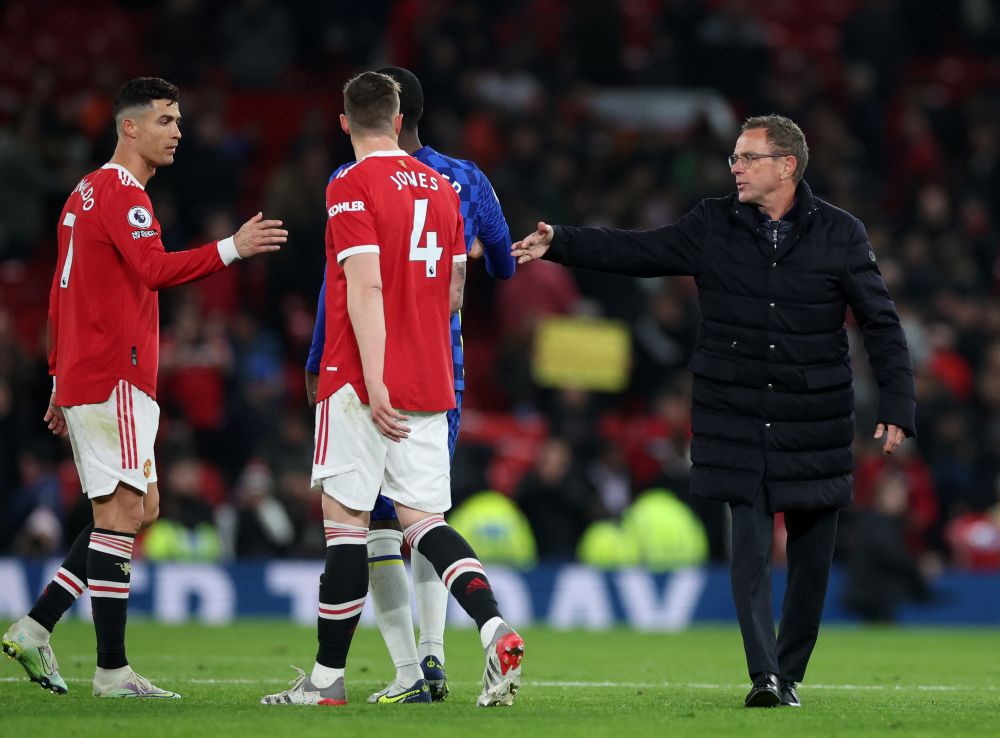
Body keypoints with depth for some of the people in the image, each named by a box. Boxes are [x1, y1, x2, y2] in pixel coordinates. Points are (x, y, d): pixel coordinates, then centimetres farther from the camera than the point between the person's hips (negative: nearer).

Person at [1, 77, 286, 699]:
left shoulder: (86, 194, 20)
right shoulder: (121, 193, -11)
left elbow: (62, 295, 24)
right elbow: (154, 269, -26)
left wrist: (62, 379, 26)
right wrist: (231, 249, -31)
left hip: (82, 376, 10)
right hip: (115, 380, -10)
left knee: (139, 508, 12)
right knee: (122, 510, -9)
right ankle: (112, 670, -10)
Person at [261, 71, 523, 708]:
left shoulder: (351, 188, -9)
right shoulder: (441, 188, 11)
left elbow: (365, 287, -18)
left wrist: (374, 381, -21)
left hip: (364, 384, -6)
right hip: (431, 382, 6)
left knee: (346, 520, -1)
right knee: (424, 519, 7)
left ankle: (328, 678, 4)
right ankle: (496, 630, -15)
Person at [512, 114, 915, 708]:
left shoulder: (840, 235, -2)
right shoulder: (715, 226, 3)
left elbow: (883, 325, -2)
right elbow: (637, 251, 6)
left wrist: (898, 407, -11)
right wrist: (559, 245, -4)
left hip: (813, 423, 0)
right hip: (739, 422, 1)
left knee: (812, 554, 5)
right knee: (750, 544, -10)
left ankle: (790, 674, 18)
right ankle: (764, 675, -13)